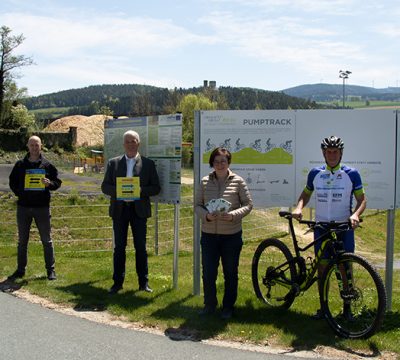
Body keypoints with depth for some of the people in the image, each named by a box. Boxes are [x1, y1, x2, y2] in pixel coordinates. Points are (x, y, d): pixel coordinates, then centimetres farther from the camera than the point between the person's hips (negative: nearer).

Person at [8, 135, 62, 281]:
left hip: (42, 208, -2)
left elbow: (57, 182, 5)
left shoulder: (47, 165, 2)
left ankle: (51, 270, 10)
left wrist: (50, 183, -16)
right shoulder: (20, 165, 6)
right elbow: (12, 182, 15)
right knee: (22, 240, 10)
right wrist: (19, 193, 0)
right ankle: (20, 270, 20)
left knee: (47, 240, 3)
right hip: (23, 207, 2)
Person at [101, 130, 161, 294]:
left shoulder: (148, 164, 3)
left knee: (140, 247, 4)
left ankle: (143, 282, 14)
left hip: (139, 209, -1)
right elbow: (105, 186, 5)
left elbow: (156, 188, 1)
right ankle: (117, 282, 15)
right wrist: (118, 191, -14)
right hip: (119, 209, 1)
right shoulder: (113, 163, 7)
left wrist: (140, 191, -17)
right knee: (119, 247, 6)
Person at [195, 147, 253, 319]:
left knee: (230, 273, 10)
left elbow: (248, 204, -2)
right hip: (209, 235, 2)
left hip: (231, 235, -1)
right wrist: (206, 215, -16)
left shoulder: (238, 181, -3)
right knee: (208, 273, 5)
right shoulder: (205, 182, 2)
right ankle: (209, 304, 27)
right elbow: (197, 205, 5)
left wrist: (233, 215, -18)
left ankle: (228, 306, 26)